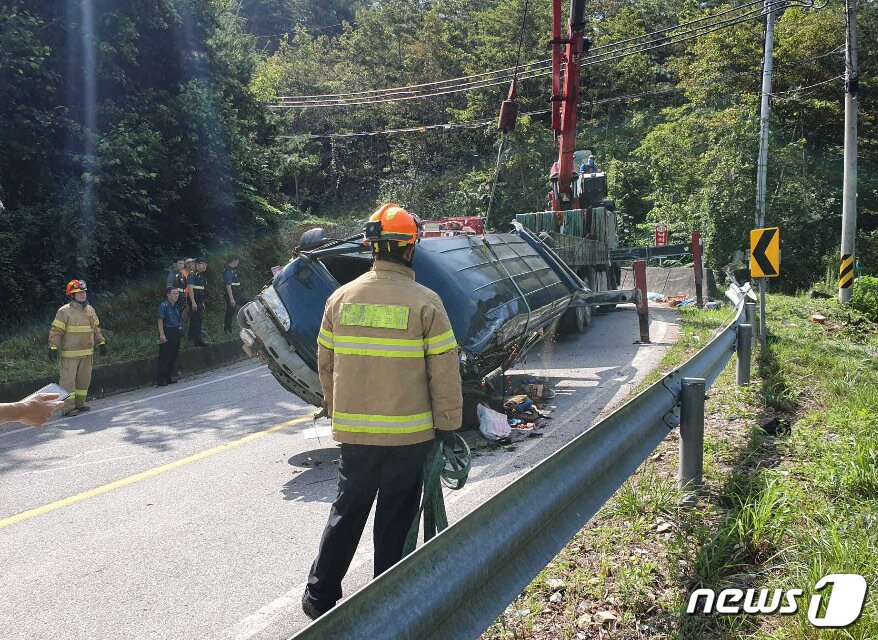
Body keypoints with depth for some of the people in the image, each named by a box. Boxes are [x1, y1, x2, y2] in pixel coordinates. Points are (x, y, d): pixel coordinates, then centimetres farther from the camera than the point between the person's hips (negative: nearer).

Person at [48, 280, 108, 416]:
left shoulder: (90, 310, 10)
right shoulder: (64, 311, -10)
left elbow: (96, 328, 20)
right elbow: (56, 331, -12)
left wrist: (101, 343, 18)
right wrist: (53, 347, -17)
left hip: (86, 352, 7)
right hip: (70, 353, -7)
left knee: (84, 379, 13)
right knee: (68, 379, -3)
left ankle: (79, 403, 24)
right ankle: (68, 407, 0)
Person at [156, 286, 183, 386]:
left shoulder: (176, 306, 12)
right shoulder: (163, 306, -12)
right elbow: (160, 320, -16)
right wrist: (162, 334, -21)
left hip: (176, 332, 8)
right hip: (167, 333, -8)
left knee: (173, 356, 11)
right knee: (164, 357, -6)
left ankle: (169, 377, 22)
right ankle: (161, 379, -2)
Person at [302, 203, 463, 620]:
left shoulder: (341, 298, 1)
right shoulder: (425, 303, -10)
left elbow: (326, 364, 9)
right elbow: (445, 372, -9)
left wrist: (336, 411, 22)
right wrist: (448, 426, 0)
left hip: (353, 431, 3)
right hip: (409, 433, -3)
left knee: (346, 511, 18)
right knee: (395, 519, 10)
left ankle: (320, 596, 27)